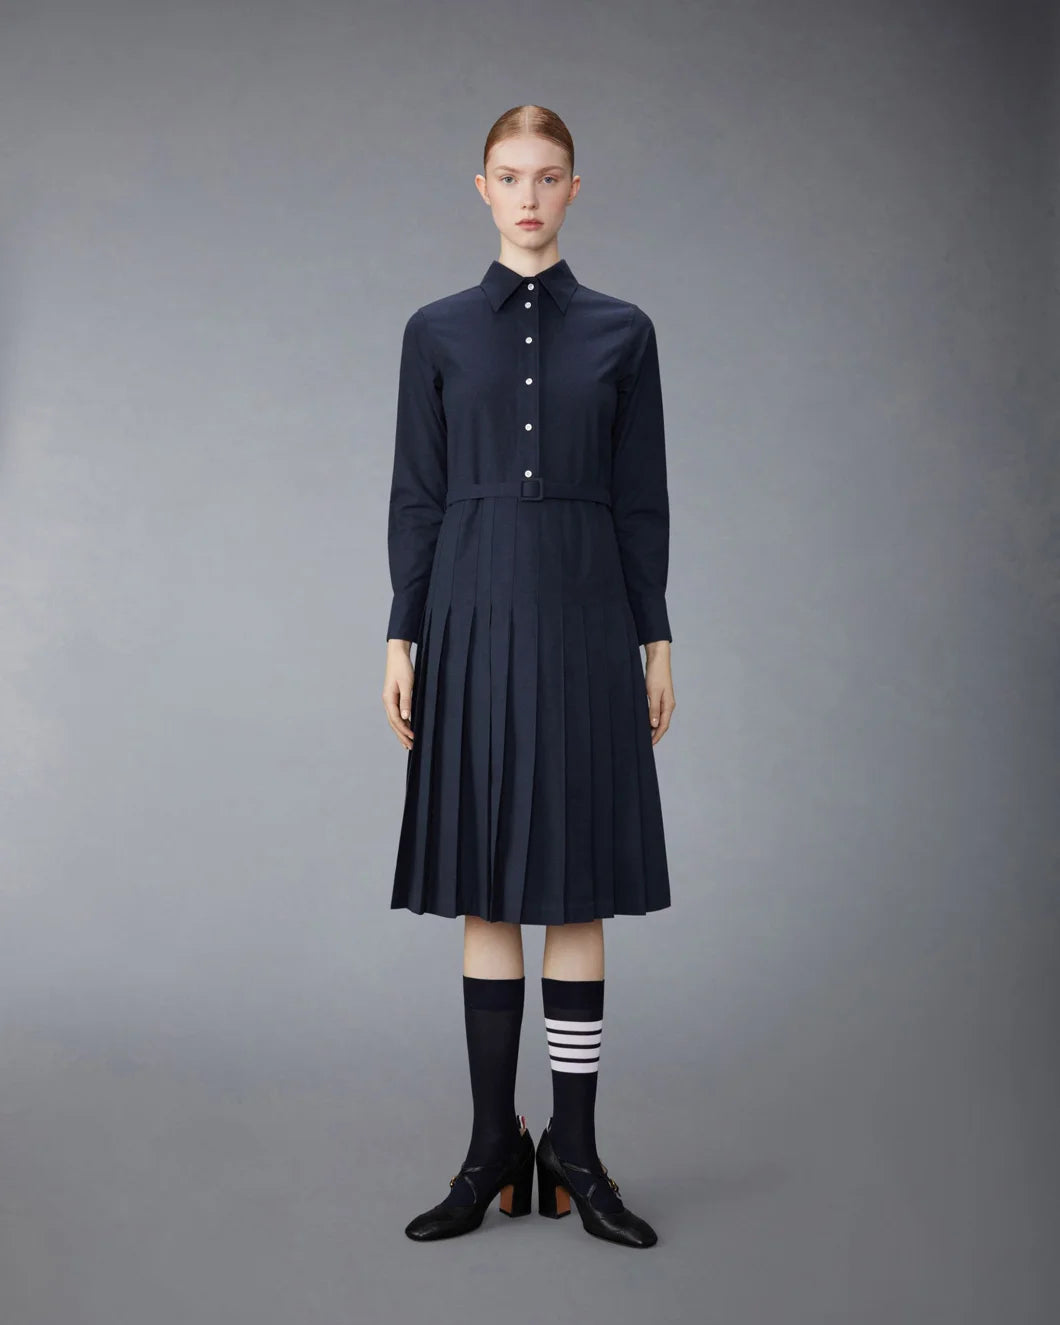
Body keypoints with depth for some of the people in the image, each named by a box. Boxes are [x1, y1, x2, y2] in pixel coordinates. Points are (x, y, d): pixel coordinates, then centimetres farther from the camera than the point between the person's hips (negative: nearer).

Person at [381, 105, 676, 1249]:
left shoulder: (621, 331, 7)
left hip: (585, 617, 0)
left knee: (577, 888, 2)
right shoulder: (437, 331, 7)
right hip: (476, 614, 0)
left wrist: (655, 641, 2)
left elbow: (642, 499, 6)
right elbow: (416, 496, 5)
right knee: (487, 892, 4)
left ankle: (574, 1150, 13)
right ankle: (494, 1145, 15)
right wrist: (402, 640, 0)